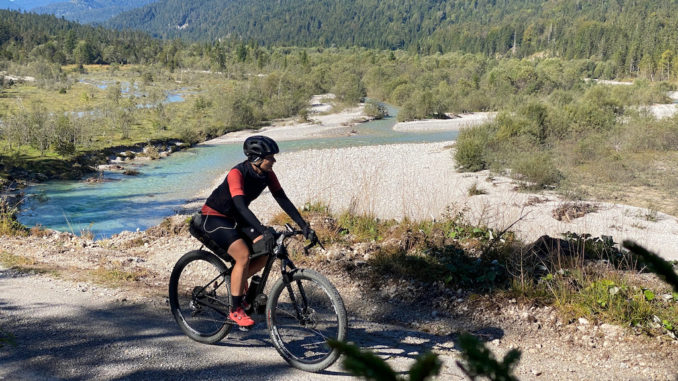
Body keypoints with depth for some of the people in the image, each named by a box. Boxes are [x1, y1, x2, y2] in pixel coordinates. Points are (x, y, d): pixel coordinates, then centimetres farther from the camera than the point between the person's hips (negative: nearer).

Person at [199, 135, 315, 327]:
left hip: (236, 218, 7)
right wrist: (262, 231, -50)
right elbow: (240, 205, -40)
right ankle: (235, 310, -13)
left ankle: (235, 282, 18)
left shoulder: (267, 174, -8)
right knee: (243, 256, -26)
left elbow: (282, 199, -7)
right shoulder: (237, 173, -29)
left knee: (263, 256, -8)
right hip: (214, 216, -7)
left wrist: (304, 225, -15)